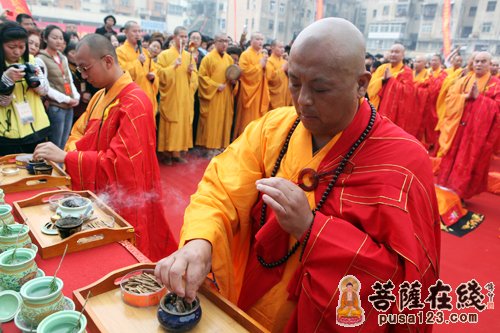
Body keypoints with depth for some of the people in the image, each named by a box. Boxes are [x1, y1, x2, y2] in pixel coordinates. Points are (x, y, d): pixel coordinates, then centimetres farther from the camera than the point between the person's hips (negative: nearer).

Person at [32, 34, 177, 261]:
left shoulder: (134, 103, -22)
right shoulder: (100, 97, 7)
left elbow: (121, 162, -27)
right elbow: (80, 132, 13)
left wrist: (66, 157, -25)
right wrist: (69, 150, -9)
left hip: (124, 204, -8)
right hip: (98, 196, 8)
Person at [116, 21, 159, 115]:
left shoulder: (145, 51, 17)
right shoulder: (120, 51, -5)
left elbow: (154, 70, 24)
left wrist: (153, 75, 1)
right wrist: (138, 61, -16)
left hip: (147, 97, 7)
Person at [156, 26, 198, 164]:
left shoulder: (189, 56, 13)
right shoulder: (164, 55, -2)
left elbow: (195, 77, 13)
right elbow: (160, 75, -9)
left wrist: (191, 72, -8)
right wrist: (173, 67, -20)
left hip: (185, 98, 5)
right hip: (170, 97, -5)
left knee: (183, 124, 5)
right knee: (170, 125, -3)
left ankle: (176, 153, 14)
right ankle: (167, 152, 8)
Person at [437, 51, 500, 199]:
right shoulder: (464, 80, 9)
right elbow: (450, 97, 1)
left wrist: (478, 97, -16)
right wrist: (466, 96, -14)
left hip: (478, 132, -3)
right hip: (457, 128, 3)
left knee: (469, 162, 2)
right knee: (451, 158, 6)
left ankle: (460, 194, 10)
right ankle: (446, 189, 17)